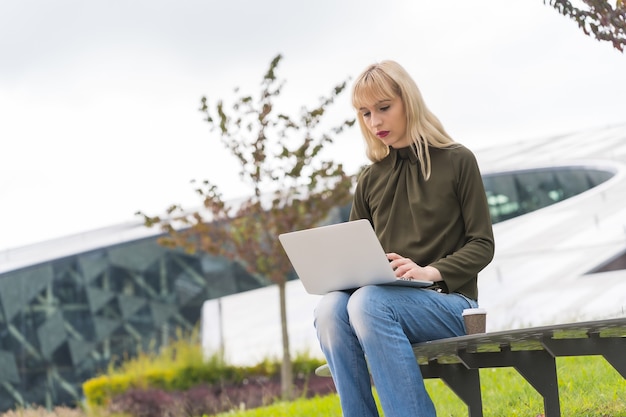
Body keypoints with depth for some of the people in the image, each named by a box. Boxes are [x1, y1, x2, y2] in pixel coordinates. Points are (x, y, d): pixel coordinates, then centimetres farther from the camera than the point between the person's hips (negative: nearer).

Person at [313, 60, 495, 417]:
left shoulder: (457, 161, 4)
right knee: (330, 308, -30)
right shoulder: (371, 180, 16)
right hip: (384, 299, 4)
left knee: (368, 303, -35)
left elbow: (482, 245, -1)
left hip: (449, 301, -4)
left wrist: (430, 272, -18)